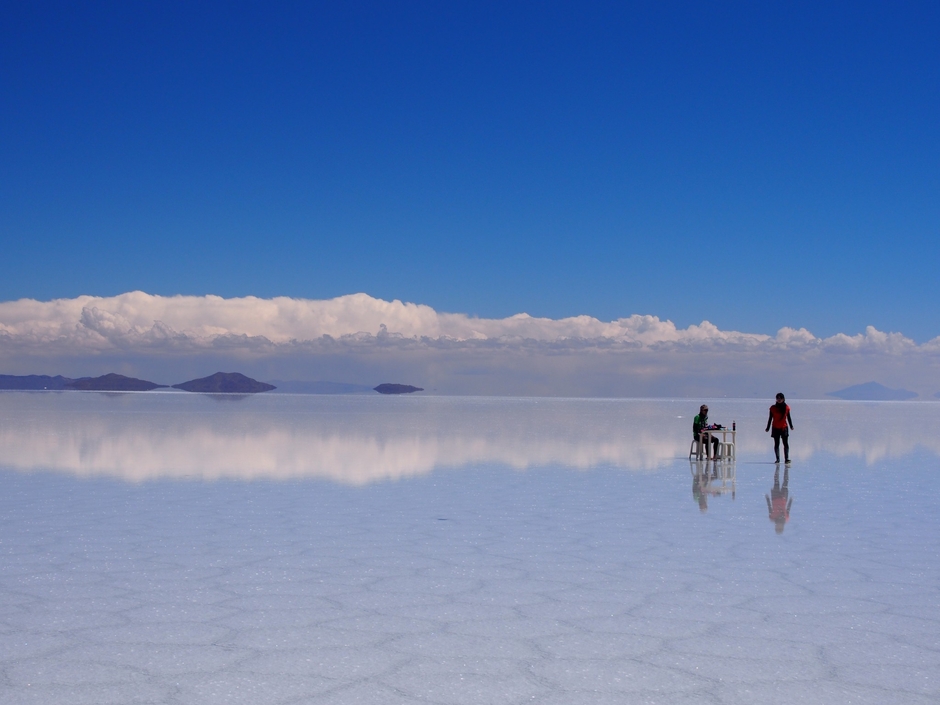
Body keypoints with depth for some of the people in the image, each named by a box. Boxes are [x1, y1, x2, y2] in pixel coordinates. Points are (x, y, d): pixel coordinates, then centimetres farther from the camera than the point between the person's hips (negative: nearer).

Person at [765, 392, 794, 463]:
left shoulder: (786, 408, 2)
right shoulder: (773, 408, 1)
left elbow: (788, 417, 8)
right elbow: (770, 418, 5)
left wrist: (791, 426, 1)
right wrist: (768, 428, 5)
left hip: (784, 428, 0)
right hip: (775, 428, 0)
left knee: (786, 443, -8)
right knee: (776, 444, 4)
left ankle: (786, 458, -9)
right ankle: (778, 459, 10)